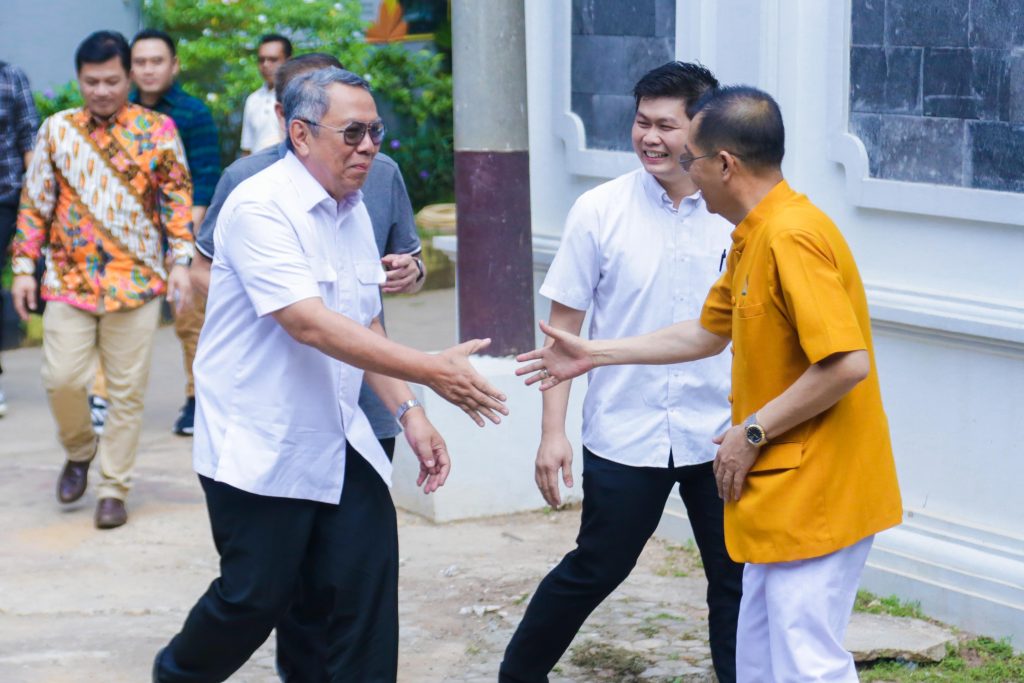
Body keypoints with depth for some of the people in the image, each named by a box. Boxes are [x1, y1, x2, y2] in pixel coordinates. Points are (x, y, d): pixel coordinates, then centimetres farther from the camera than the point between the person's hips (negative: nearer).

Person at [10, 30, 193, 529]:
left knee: (127, 391, 2)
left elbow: (178, 199, 2)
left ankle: (114, 490, 13)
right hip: (69, 279, 1)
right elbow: (35, 203, 8)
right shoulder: (57, 130, 5)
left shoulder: (158, 130, 0)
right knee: (61, 378, -7)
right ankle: (79, 451, 24)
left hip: (136, 281, -1)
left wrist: (180, 261, -8)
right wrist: (23, 267, 4)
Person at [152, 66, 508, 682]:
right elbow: (311, 325, -27)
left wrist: (410, 412, 1)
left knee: (368, 578, -3)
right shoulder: (260, 208, -17)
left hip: (338, 441, 7)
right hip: (260, 448, -7)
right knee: (258, 597, 2)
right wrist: (432, 371, -30)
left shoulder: (354, 212, 9)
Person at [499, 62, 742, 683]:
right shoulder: (600, 211, -5)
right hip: (624, 434, -1)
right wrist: (553, 430, -5)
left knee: (737, 575, 7)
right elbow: (565, 326, 0)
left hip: (718, 436, 1)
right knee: (594, 570, 10)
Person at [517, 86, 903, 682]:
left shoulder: (791, 238, -20)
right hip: (781, 498, 11)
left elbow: (848, 363, -27)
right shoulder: (753, 238, 14)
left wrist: (753, 432, -17)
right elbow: (707, 334, 26)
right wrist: (594, 355, 28)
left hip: (814, 498, -11)